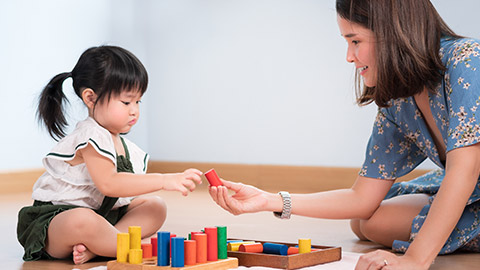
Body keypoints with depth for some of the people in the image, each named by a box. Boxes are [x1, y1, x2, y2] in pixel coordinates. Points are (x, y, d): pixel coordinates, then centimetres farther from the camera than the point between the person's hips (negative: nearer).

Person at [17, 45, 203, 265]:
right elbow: (108, 183, -31)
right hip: (55, 219, -9)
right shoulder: (91, 136, -18)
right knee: (82, 221, -42)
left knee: (155, 206, 0)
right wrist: (164, 181, -33)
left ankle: (93, 248, -20)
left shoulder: (127, 148, 10)